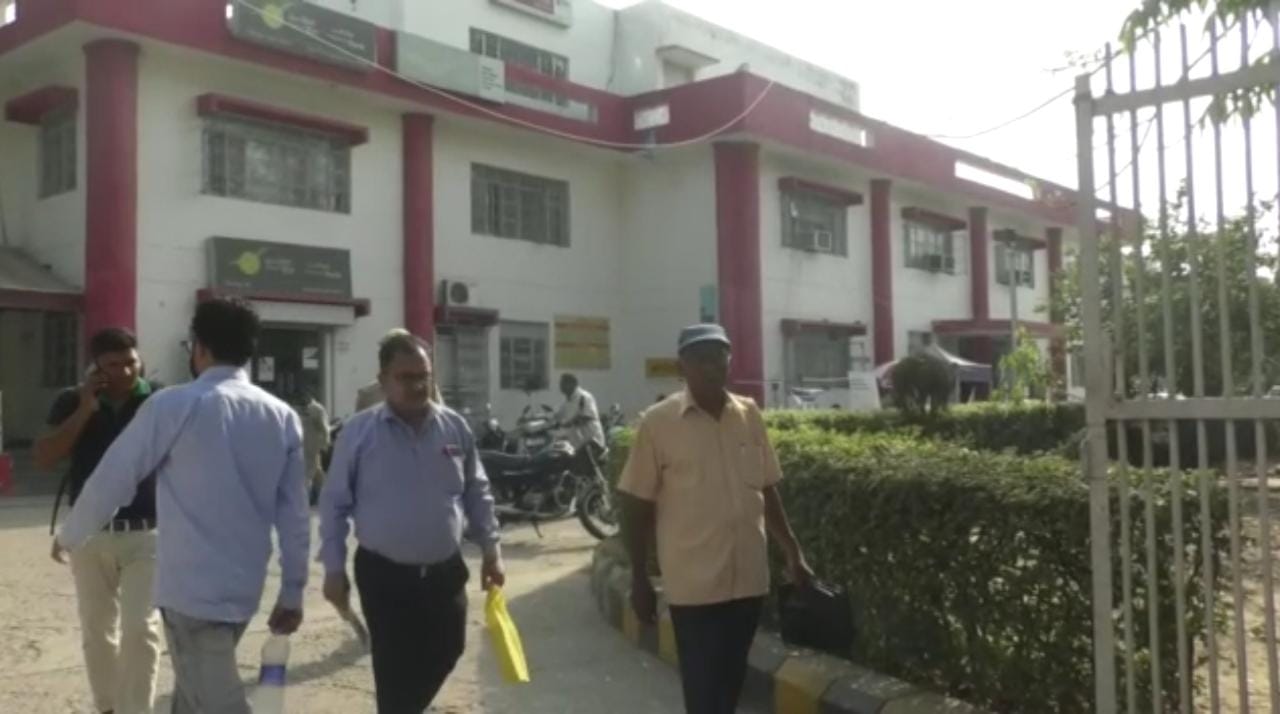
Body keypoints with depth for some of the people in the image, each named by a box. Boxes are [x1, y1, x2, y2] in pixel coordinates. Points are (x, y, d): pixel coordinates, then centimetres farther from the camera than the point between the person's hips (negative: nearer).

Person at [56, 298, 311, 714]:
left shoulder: (174, 406, -10)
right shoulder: (282, 418, 3)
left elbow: (113, 477, -3)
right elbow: (295, 513, 4)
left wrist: (70, 536, 15)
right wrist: (293, 591, 11)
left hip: (192, 587, -6)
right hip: (244, 587, 6)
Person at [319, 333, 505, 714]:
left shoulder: (455, 427, 0)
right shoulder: (360, 431, -9)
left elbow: (477, 493, 9)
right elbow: (334, 503, -4)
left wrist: (491, 549, 5)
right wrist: (334, 568, -5)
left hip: (445, 571, 4)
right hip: (384, 574, -4)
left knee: (445, 652, 16)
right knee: (395, 666, 3)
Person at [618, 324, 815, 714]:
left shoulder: (749, 414, 4)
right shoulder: (658, 422, -8)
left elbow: (767, 490, 12)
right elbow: (637, 505, -4)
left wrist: (793, 553, 11)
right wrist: (639, 578, -3)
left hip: (748, 576, 4)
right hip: (693, 582, -4)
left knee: (731, 682, 16)